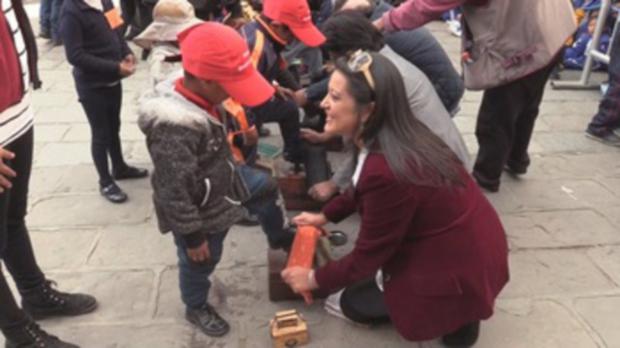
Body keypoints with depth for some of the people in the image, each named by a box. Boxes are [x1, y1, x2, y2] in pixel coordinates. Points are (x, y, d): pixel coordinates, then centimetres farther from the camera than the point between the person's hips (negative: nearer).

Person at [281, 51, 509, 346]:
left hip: (461, 270, -8)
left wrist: (314, 279, -2)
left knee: (354, 303, 9)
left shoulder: (386, 171, -33)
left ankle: (454, 314, 9)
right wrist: (325, 216, 21)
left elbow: (367, 256, -18)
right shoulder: (401, 136, -6)